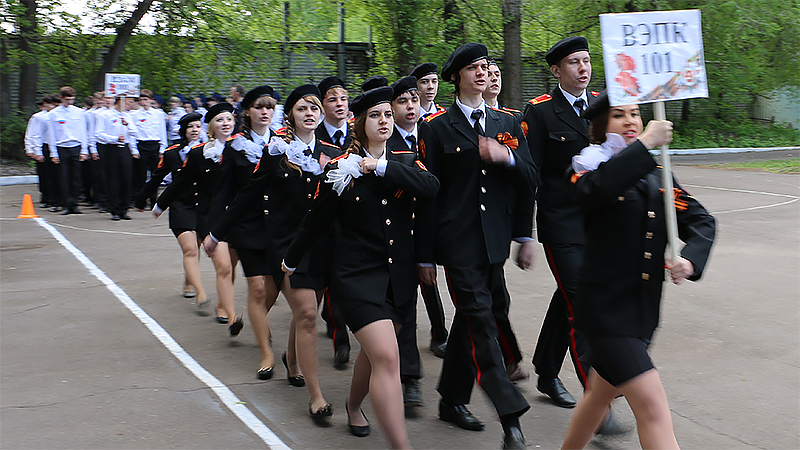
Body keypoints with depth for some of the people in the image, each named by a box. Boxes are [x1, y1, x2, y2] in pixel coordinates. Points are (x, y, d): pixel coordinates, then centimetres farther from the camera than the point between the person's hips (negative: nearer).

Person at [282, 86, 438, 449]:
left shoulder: (405, 161, 6)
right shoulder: (341, 167, -3)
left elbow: (430, 187, -16)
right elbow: (315, 221, 8)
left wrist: (382, 167, -17)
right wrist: (291, 261, 17)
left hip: (400, 275, 4)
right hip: (359, 276, -4)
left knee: (374, 353, 19)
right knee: (386, 357, -16)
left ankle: (354, 405, 48)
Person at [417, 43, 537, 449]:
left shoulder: (507, 123, 13)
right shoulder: (437, 128, 1)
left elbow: (530, 182, 9)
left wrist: (506, 157, -12)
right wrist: (425, 255, -3)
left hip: (494, 242, 5)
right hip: (458, 243, -4)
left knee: (469, 321, 13)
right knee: (481, 324, -10)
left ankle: (452, 400, 28)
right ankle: (510, 417, -11)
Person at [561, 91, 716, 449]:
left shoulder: (656, 174, 13)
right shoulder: (589, 168, -5)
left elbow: (700, 220, 7)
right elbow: (593, 189, -31)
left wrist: (690, 259, -13)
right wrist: (645, 143, -29)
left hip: (645, 305, 7)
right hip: (606, 305, -7)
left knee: (602, 392, 22)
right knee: (653, 407, -14)